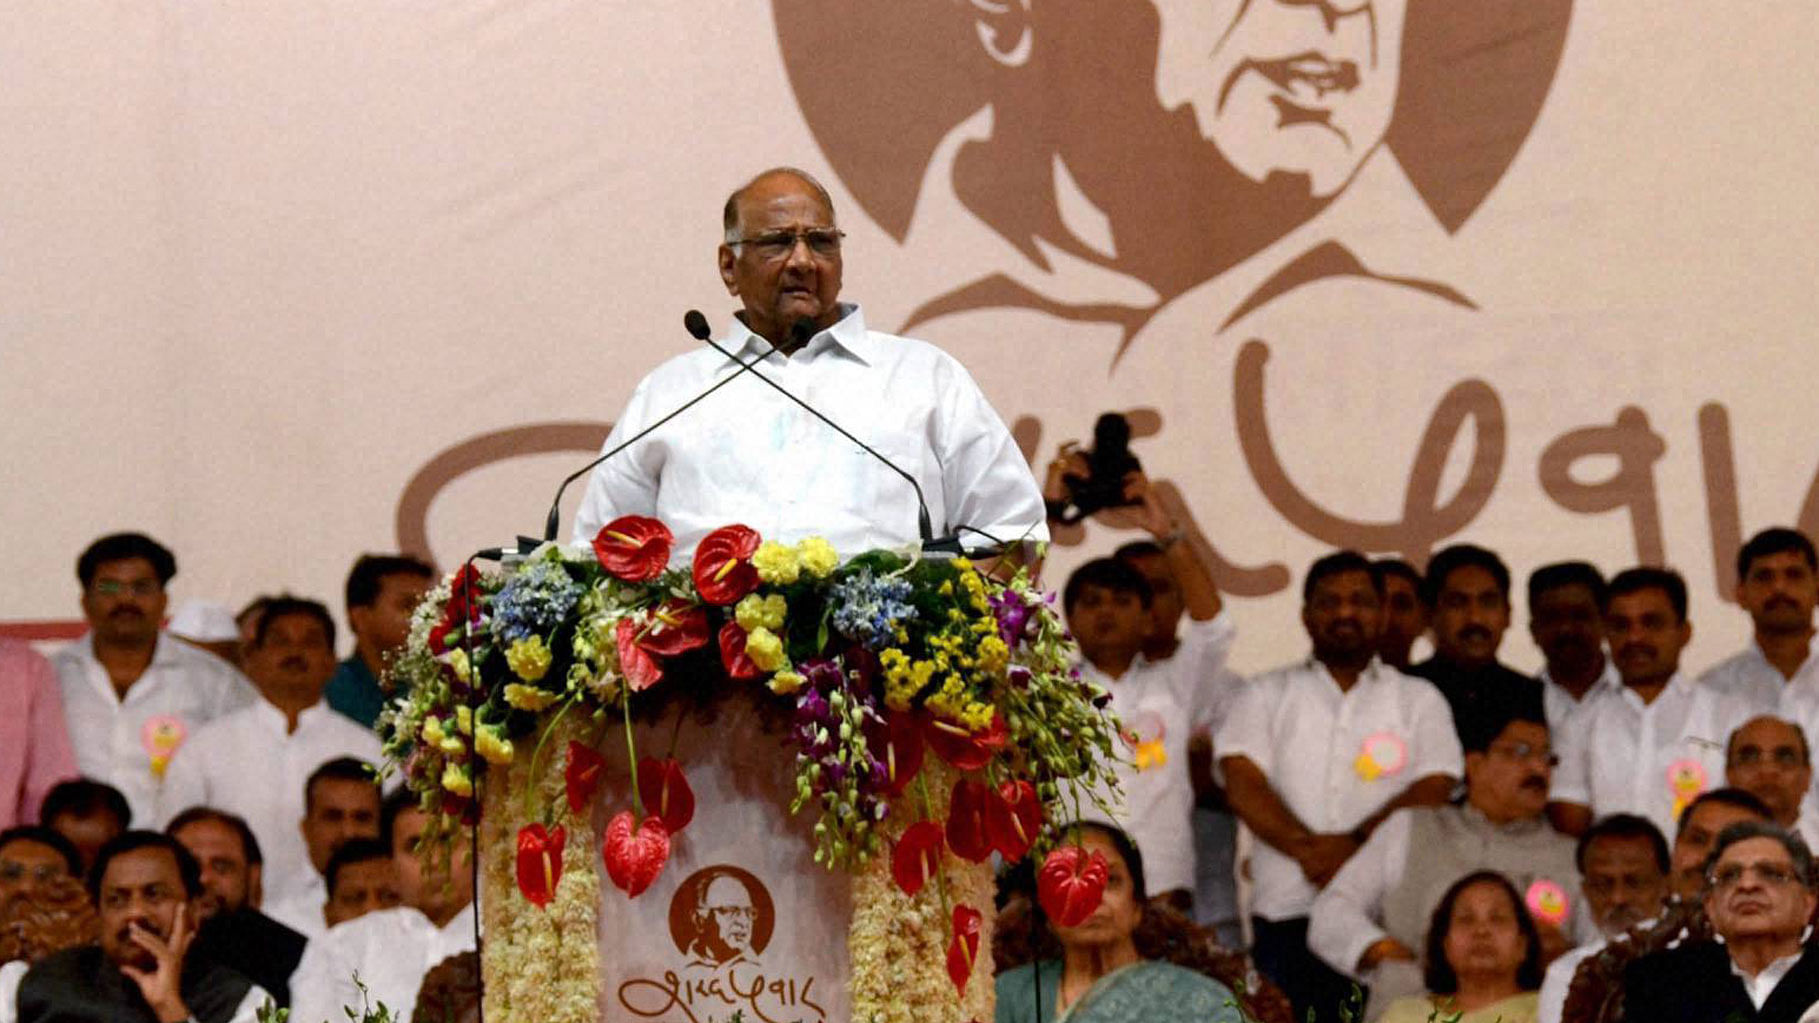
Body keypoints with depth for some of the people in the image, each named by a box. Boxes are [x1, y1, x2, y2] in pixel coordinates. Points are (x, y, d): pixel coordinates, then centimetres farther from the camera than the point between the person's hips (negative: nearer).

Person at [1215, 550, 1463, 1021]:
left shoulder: (1419, 700, 17)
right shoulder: (1268, 695, 17)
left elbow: (1433, 789, 2)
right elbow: (1243, 782, 2)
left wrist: (1354, 842, -13)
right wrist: (1306, 848, -15)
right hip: (1287, 912, 0)